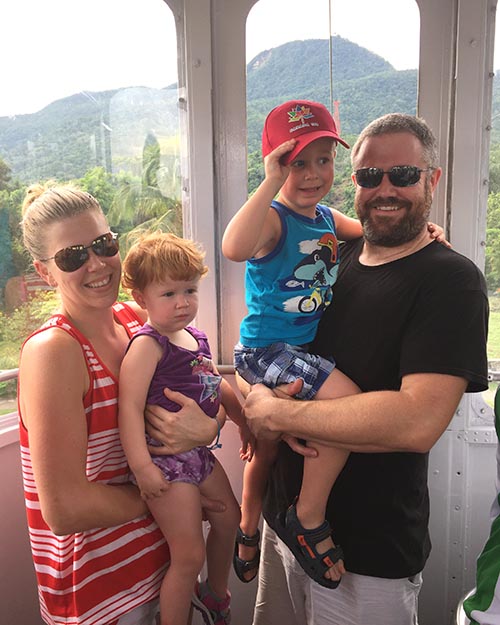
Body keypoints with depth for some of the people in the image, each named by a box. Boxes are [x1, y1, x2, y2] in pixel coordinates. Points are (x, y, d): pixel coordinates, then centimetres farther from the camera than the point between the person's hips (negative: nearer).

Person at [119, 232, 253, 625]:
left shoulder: (197, 339, 6)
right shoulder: (147, 345, -19)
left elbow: (218, 386, 19)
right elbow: (130, 407, -25)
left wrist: (245, 424, 25)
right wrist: (141, 467, -28)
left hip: (199, 452, 9)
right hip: (164, 459, -9)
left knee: (229, 520, 24)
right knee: (189, 556, -3)